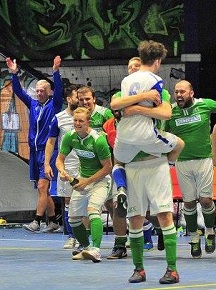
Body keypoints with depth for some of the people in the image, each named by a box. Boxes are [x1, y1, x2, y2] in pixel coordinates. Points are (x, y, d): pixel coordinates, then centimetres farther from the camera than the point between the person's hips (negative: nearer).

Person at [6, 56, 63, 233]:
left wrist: (56, 71, -27)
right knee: (44, 189, 9)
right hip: (35, 151, 6)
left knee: (42, 186, -13)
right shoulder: (33, 104, 13)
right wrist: (14, 73, -2)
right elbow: (19, 91, 10)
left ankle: (37, 222, -18)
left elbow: (59, 90, -16)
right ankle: (53, 221, 17)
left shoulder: (54, 105, 0)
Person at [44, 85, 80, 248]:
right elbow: (51, 142, 6)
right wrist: (47, 164, -1)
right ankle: (71, 237, 10)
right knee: (68, 201, 3)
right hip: (66, 166, 0)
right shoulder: (59, 119, 2)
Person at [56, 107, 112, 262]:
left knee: (93, 209, -30)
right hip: (83, 179, 7)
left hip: (100, 179, -7)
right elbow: (60, 158, 3)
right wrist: (62, 171, -21)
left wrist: (87, 181, -20)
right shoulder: (70, 137, -7)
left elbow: (108, 167, -18)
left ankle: (96, 250, -42)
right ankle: (86, 248, 29)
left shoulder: (98, 140, -24)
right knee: (73, 217, 8)